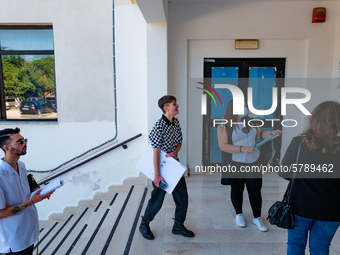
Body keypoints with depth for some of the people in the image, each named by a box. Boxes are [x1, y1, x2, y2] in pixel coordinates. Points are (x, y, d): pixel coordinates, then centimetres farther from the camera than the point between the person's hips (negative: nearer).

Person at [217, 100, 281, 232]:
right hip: (235, 165, -4)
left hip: (254, 163, 4)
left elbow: (259, 134, 20)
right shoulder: (224, 126, -11)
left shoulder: (249, 123, 6)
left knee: (255, 190, 6)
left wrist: (271, 132, 1)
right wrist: (242, 149, -24)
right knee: (237, 190, 13)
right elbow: (223, 146, -18)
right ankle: (239, 215, 35)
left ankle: (257, 218, 24)